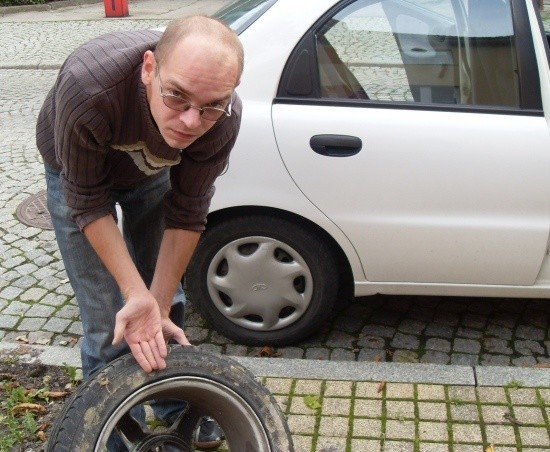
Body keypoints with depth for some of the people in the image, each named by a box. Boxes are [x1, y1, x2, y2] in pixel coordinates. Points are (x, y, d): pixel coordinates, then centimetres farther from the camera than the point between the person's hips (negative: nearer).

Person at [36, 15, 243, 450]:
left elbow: (186, 214, -20)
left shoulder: (224, 117, -34)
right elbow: (88, 204, -29)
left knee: (169, 302, 13)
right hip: (78, 172, -2)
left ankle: (177, 412, 39)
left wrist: (157, 305, -17)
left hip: (153, 171, 3)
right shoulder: (88, 86, -43)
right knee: (109, 326, -6)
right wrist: (138, 296, -34)